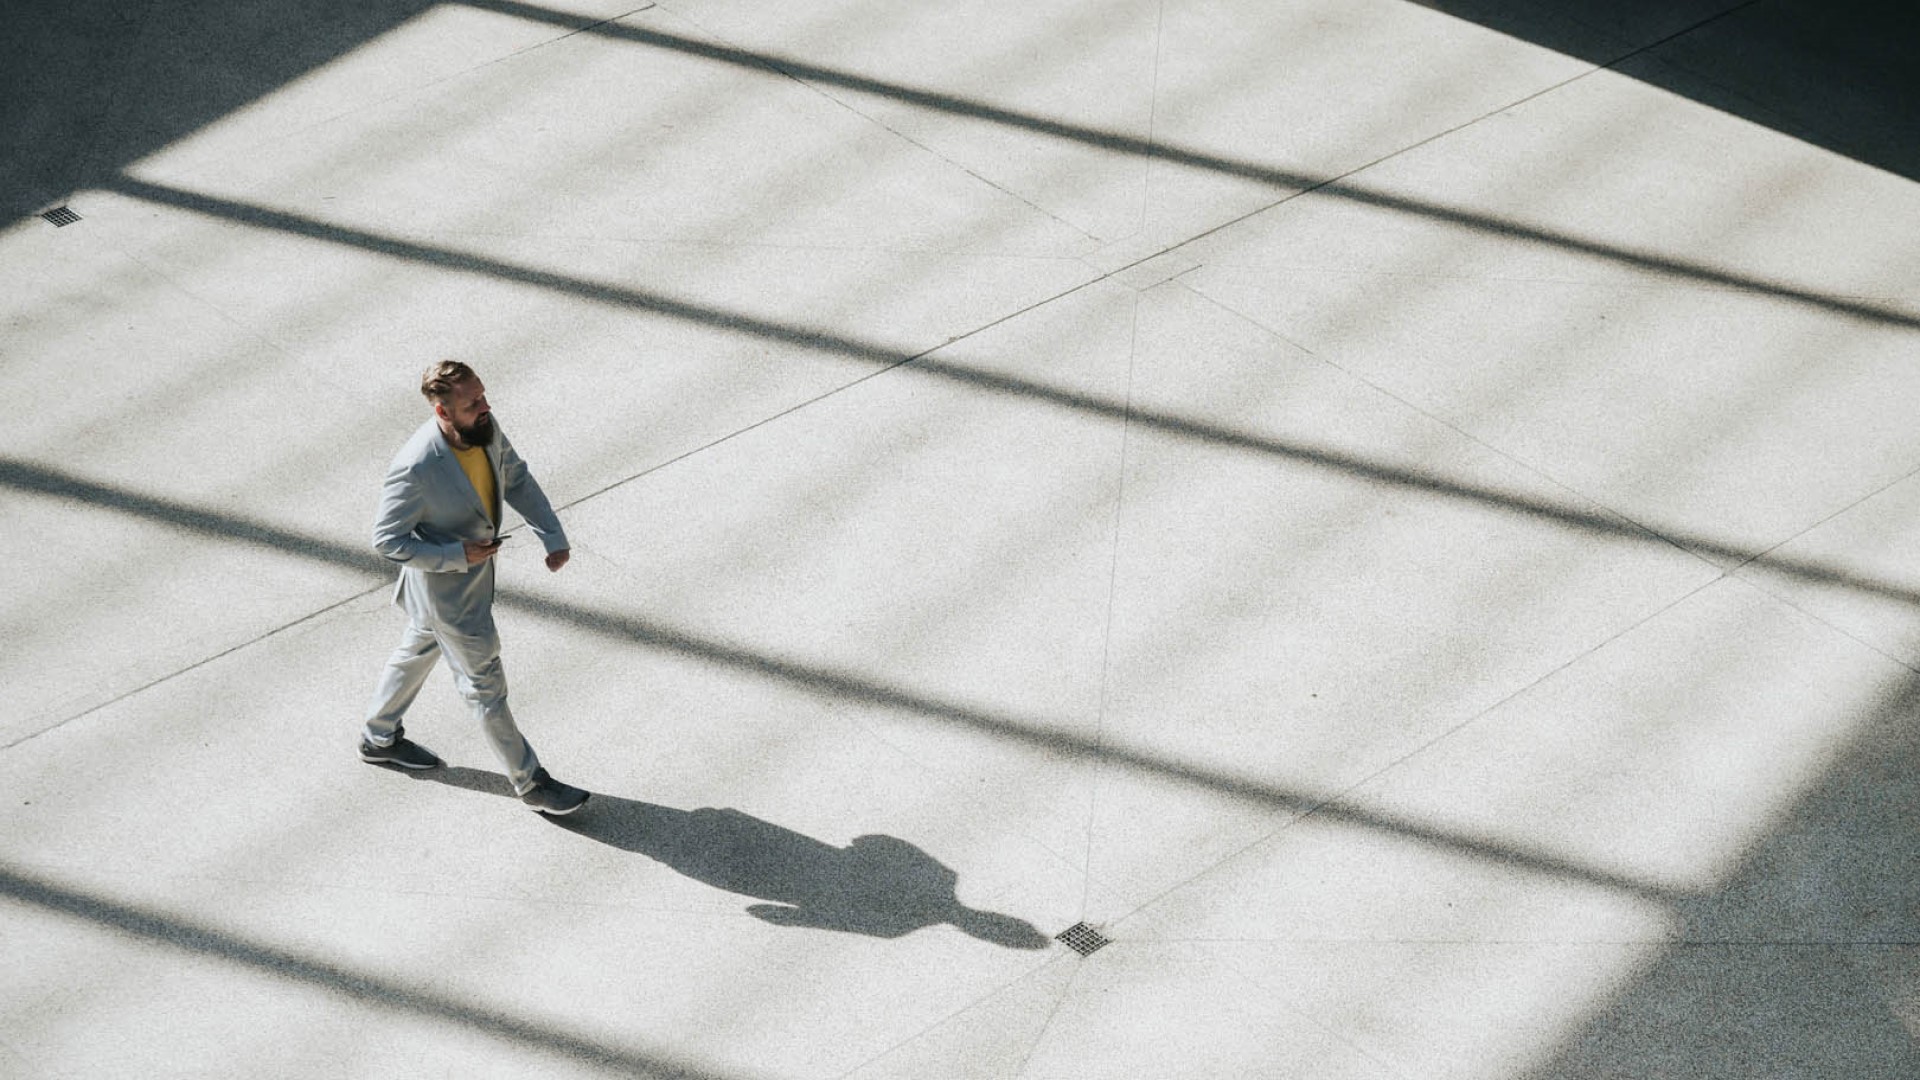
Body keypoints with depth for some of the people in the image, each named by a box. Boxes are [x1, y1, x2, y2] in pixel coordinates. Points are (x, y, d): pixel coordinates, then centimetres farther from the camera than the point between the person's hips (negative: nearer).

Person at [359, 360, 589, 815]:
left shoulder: (485, 427, -15)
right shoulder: (416, 468, -36)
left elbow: (516, 478, 4)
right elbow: (387, 539, -25)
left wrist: (553, 535, -4)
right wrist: (457, 556, -29)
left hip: (475, 564, 8)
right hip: (444, 587, -8)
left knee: (419, 650, 28)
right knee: (485, 684, 8)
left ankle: (379, 738, 52)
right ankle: (529, 782, 24)